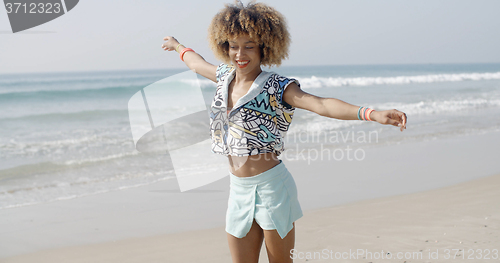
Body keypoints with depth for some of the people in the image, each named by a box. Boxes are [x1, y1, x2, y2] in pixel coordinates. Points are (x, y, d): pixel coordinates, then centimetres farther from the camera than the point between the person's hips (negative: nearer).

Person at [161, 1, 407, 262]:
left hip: (271, 186, -6)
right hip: (238, 191, 6)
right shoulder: (225, 77, 7)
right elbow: (197, 63, 30)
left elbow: (322, 105, -26)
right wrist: (179, 47, 51)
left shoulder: (276, 87, -11)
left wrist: (373, 114, -40)